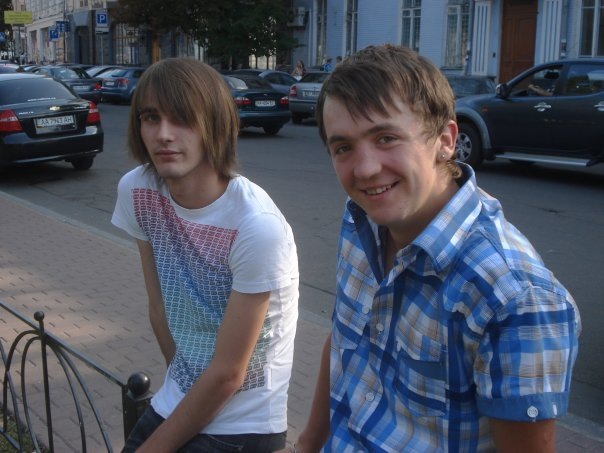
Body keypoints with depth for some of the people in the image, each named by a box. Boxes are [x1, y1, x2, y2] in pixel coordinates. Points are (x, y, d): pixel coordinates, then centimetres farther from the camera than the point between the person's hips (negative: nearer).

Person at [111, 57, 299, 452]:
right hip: (175, 402, 5)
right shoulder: (136, 191, -10)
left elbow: (227, 374, -18)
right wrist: (180, 385, 8)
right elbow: (160, 309, 2)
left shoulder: (257, 227, -27)